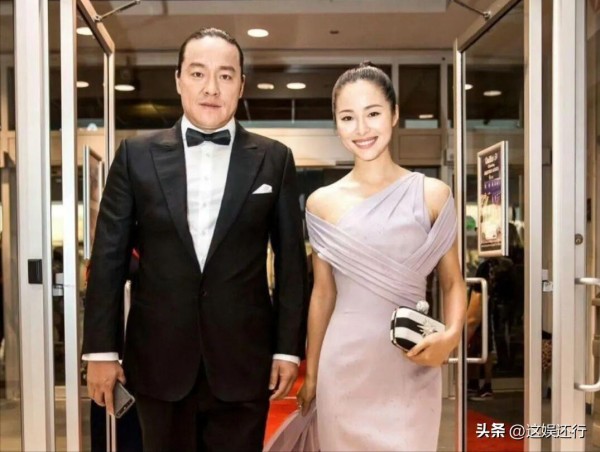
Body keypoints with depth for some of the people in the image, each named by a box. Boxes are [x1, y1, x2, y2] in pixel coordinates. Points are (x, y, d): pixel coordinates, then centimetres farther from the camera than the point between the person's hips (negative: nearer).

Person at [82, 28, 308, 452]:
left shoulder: (274, 159, 1)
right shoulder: (137, 155, 1)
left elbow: (291, 260, 3)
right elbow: (109, 256, 2)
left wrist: (289, 347, 0)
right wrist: (101, 348, -1)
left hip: (243, 359, 0)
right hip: (159, 360, 1)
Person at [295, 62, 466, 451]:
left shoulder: (433, 194, -2)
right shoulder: (322, 203, 1)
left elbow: (453, 282, 4)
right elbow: (323, 293, 8)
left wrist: (451, 335, -16)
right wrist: (311, 375, 12)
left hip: (412, 367, -1)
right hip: (344, 367, 1)